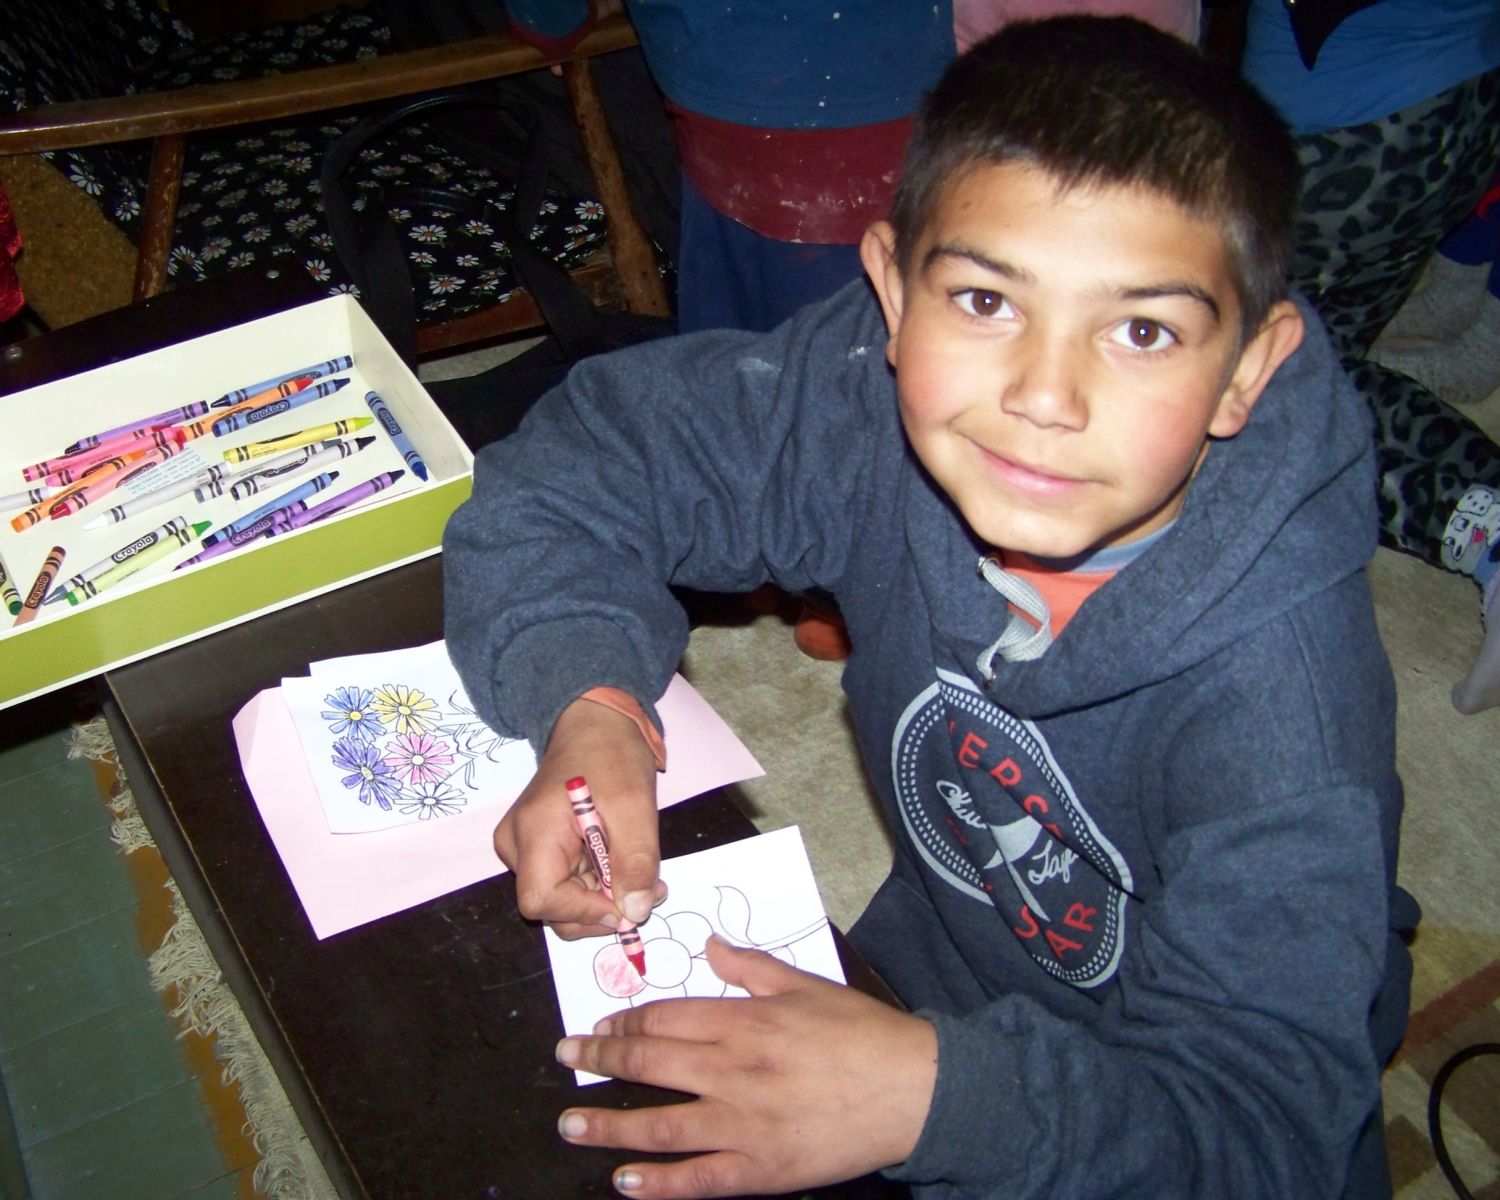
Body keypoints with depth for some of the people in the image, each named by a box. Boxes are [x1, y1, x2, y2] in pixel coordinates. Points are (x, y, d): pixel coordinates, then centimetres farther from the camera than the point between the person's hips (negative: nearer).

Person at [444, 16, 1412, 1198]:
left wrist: (939, 1098, -45)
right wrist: (589, 709, -28)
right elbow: (575, 465, -12)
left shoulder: (1277, 685, -32)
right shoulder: (876, 395, -23)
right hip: (941, 980, 4)